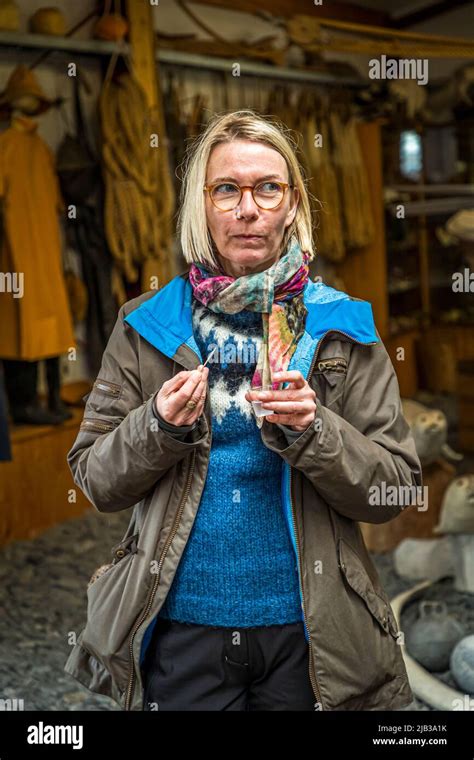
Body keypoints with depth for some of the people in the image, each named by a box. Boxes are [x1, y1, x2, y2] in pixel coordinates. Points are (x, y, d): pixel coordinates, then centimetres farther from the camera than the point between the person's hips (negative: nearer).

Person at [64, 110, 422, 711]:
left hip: (307, 630, 0)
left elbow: (394, 492, -3)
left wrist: (310, 431, -19)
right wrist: (160, 427, -16)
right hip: (180, 626, 0)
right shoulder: (145, 327, 1)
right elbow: (93, 479, 1)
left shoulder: (341, 327, -1)